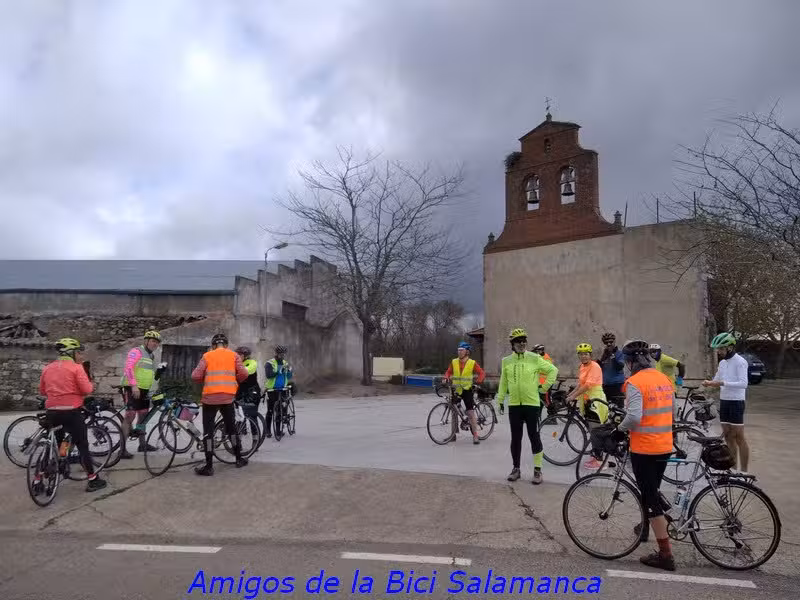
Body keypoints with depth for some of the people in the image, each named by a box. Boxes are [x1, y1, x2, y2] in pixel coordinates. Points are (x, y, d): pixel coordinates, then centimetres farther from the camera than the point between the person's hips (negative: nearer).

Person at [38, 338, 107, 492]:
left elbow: (42, 391, 14)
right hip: (71, 411, -6)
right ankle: (93, 480, 7)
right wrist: (90, 384, 7)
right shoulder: (76, 367, -10)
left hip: (52, 411, 6)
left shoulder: (47, 368, 8)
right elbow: (87, 389, -14)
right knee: (82, 446, 3)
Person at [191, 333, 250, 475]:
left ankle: (209, 466, 1)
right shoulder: (233, 355, 8)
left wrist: (205, 380, 16)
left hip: (210, 397, -2)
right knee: (231, 427, 19)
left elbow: (195, 376, -4)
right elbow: (244, 374, -2)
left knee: (208, 431, 4)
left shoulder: (207, 356, 4)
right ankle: (239, 458, 27)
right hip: (228, 397, 2)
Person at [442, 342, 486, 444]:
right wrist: (446, 378, -11)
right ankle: (453, 434, 21)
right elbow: (448, 372, 9)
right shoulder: (454, 362, 3)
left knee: (471, 413, -7)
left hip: (467, 390, -3)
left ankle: (475, 436, 0)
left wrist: (479, 382, -18)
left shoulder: (472, 363, -4)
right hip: (455, 390, 3)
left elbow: (481, 373, -3)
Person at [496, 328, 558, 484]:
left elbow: (553, 370, 4)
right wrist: (500, 400, 11)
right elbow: (503, 382, 12)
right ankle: (516, 468, 22)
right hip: (514, 405, 3)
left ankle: (537, 470, 12)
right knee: (515, 438, 10)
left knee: (534, 437, 2)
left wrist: (545, 386, 0)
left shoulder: (534, 359, -5)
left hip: (532, 404, -3)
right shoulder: (506, 361, 4)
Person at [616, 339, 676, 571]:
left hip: (644, 449, -8)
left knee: (651, 499, 1)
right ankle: (646, 527, 46)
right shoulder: (664, 379, 7)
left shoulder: (635, 382, -17)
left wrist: (620, 428, -7)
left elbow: (634, 417, -25)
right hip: (665, 446, 8)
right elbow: (668, 411, 13)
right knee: (652, 491, 26)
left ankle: (665, 554, 4)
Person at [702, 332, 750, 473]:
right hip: (724, 402, 8)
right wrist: (710, 383, -3)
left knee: (739, 438, -3)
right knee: (728, 437, 11)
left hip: (736, 402, -8)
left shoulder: (740, 362, -12)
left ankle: (744, 471, 3)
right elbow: (717, 380, 20)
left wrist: (722, 383, -31)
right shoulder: (722, 363, 13)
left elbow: (743, 383, -22)